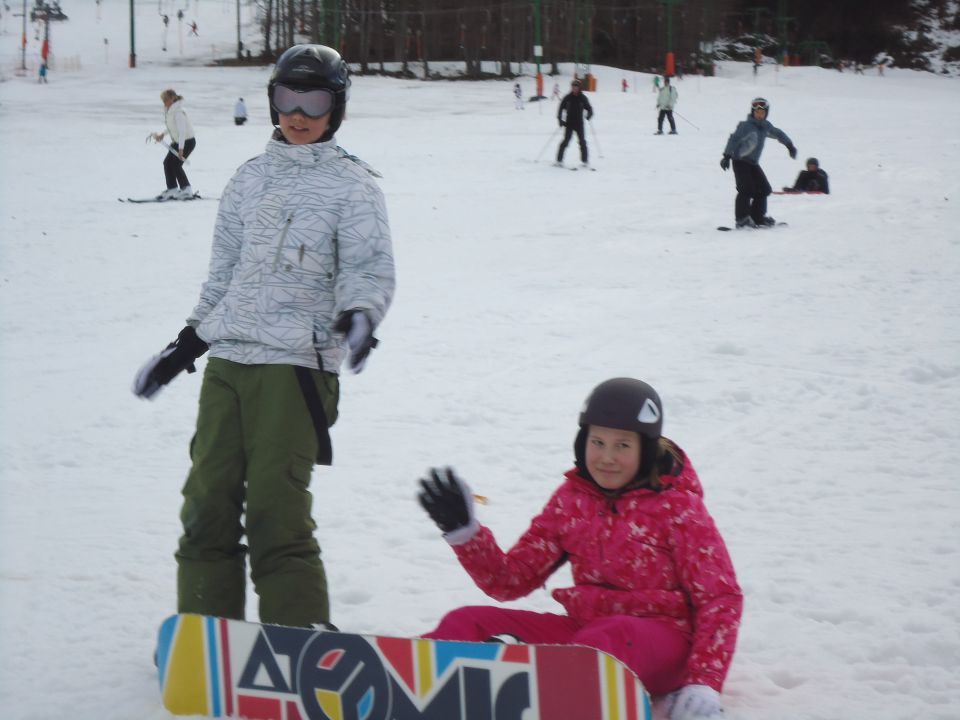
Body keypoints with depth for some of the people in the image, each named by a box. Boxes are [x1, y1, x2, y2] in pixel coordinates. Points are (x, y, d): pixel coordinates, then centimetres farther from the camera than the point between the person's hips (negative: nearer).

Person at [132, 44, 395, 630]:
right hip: (227, 360, 5)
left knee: (276, 510, -11)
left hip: (297, 365, -5)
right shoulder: (251, 179, 17)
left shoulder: (353, 185, 2)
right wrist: (185, 346, 20)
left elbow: (370, 270, -6)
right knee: (207, 501, 5)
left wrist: (359, 315, -27)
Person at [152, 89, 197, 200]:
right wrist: (162, 134, 7)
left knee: (175, 164, -11)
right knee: (167, 162, 2)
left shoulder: (178, 112, -26)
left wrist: (180, 149, -37)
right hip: (176, 141, 9)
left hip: (187, 141, -9)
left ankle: (187, 190, 0)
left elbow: (182, 131, -32)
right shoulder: (168, 110, 3)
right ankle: (172, 189, 9)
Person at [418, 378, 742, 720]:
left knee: (611, 636, -40)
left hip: (661, 641, -5)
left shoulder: (677, 506, -3)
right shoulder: (572, 499, 9)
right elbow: (511, 580, 9)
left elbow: (721, 597, -6)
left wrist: (704, 685, -19)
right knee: (467, 624, -13)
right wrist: (463, 529, -7)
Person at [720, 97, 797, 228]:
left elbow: (778, 133, 25)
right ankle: (742, 219, -14)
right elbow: (734, 139, -25)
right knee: (746, 190, -18)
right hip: (740, 162, -8)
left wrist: (789, 145, 31)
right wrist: (727, 156, -35)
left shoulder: (765, 126, 7)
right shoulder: (746, 126, -15)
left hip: (753, 163, 8)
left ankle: (758, 217, 14)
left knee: (763, 189, 4)